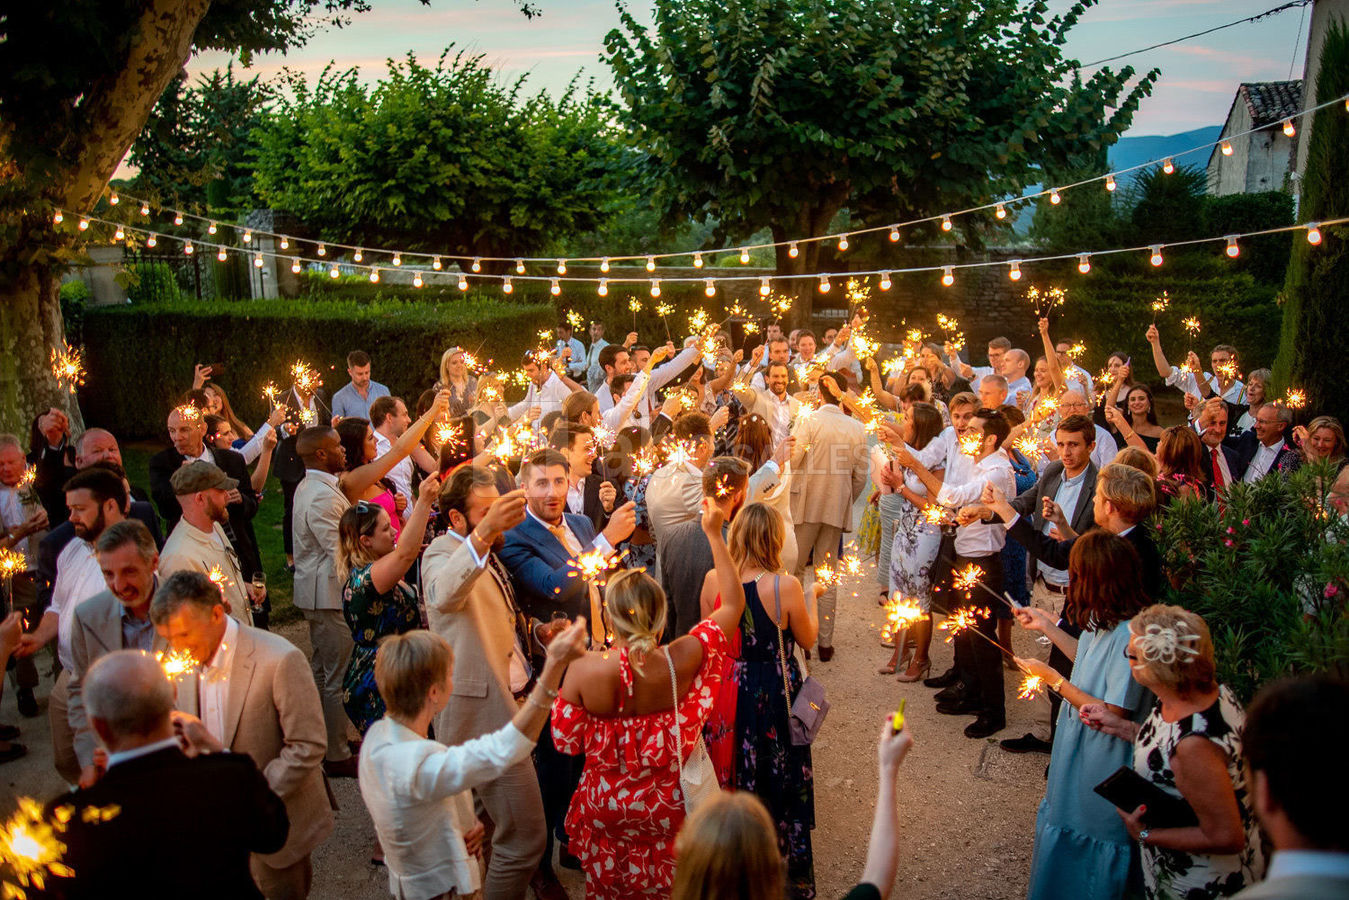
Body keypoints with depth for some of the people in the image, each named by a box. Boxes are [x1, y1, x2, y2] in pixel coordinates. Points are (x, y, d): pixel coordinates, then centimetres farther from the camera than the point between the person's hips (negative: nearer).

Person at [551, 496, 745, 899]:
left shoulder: (584, 671, -26)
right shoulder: (681, 660, -25)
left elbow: (567, 741, -10)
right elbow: (734, 602, -10)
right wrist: (715, 535, -8)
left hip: (605, 806, 0)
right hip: (669, 806, 0)